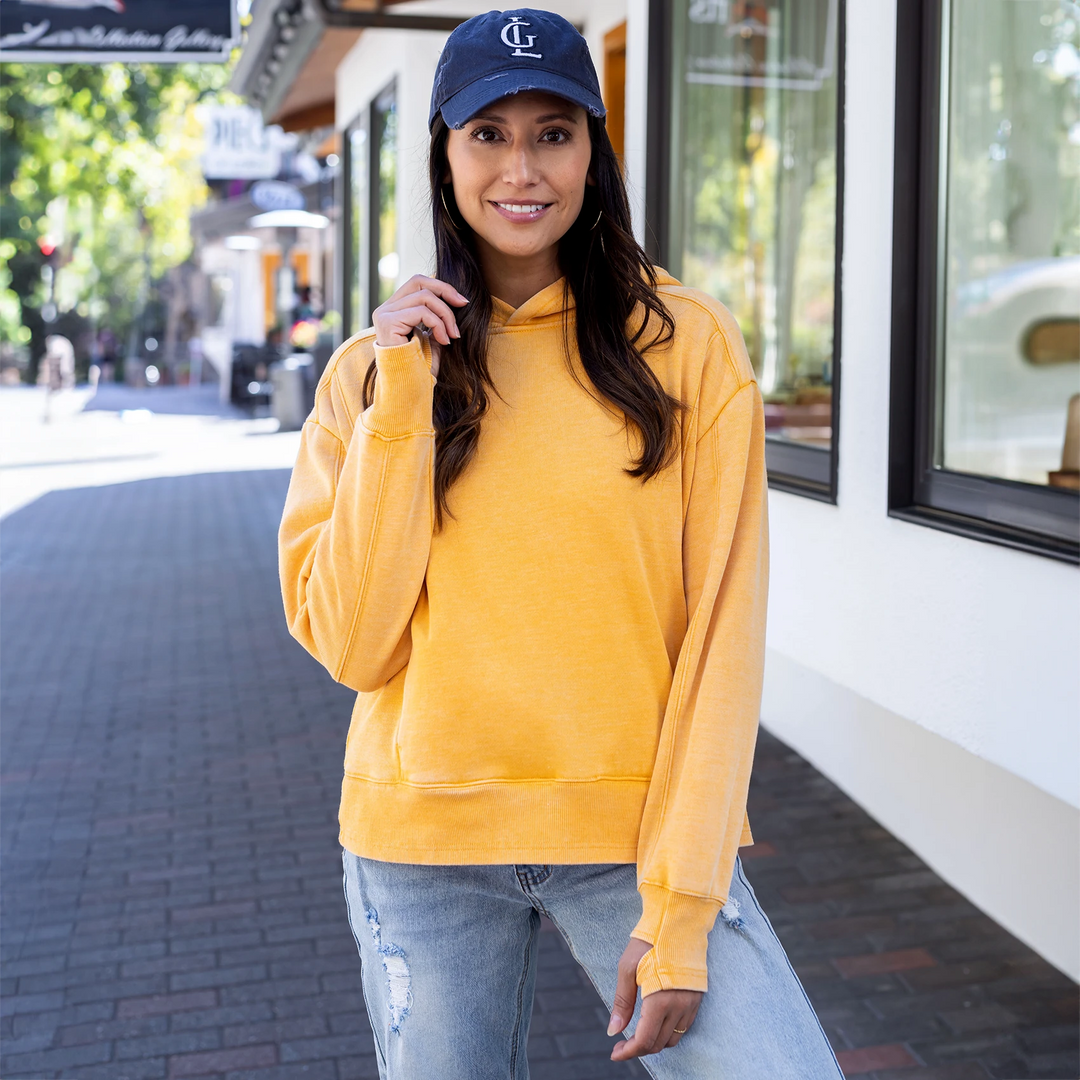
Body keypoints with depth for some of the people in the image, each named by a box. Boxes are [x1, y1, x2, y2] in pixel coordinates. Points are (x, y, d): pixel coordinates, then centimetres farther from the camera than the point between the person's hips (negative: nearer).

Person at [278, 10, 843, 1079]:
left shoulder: (686, 343, -4)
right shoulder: (372, 368, 3)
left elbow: (721, 629, -7)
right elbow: (352, 646, -6)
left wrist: (678, 908, -12)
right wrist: (404, 397, -12)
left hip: (638, 829, -1)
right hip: (424, 836, 2)